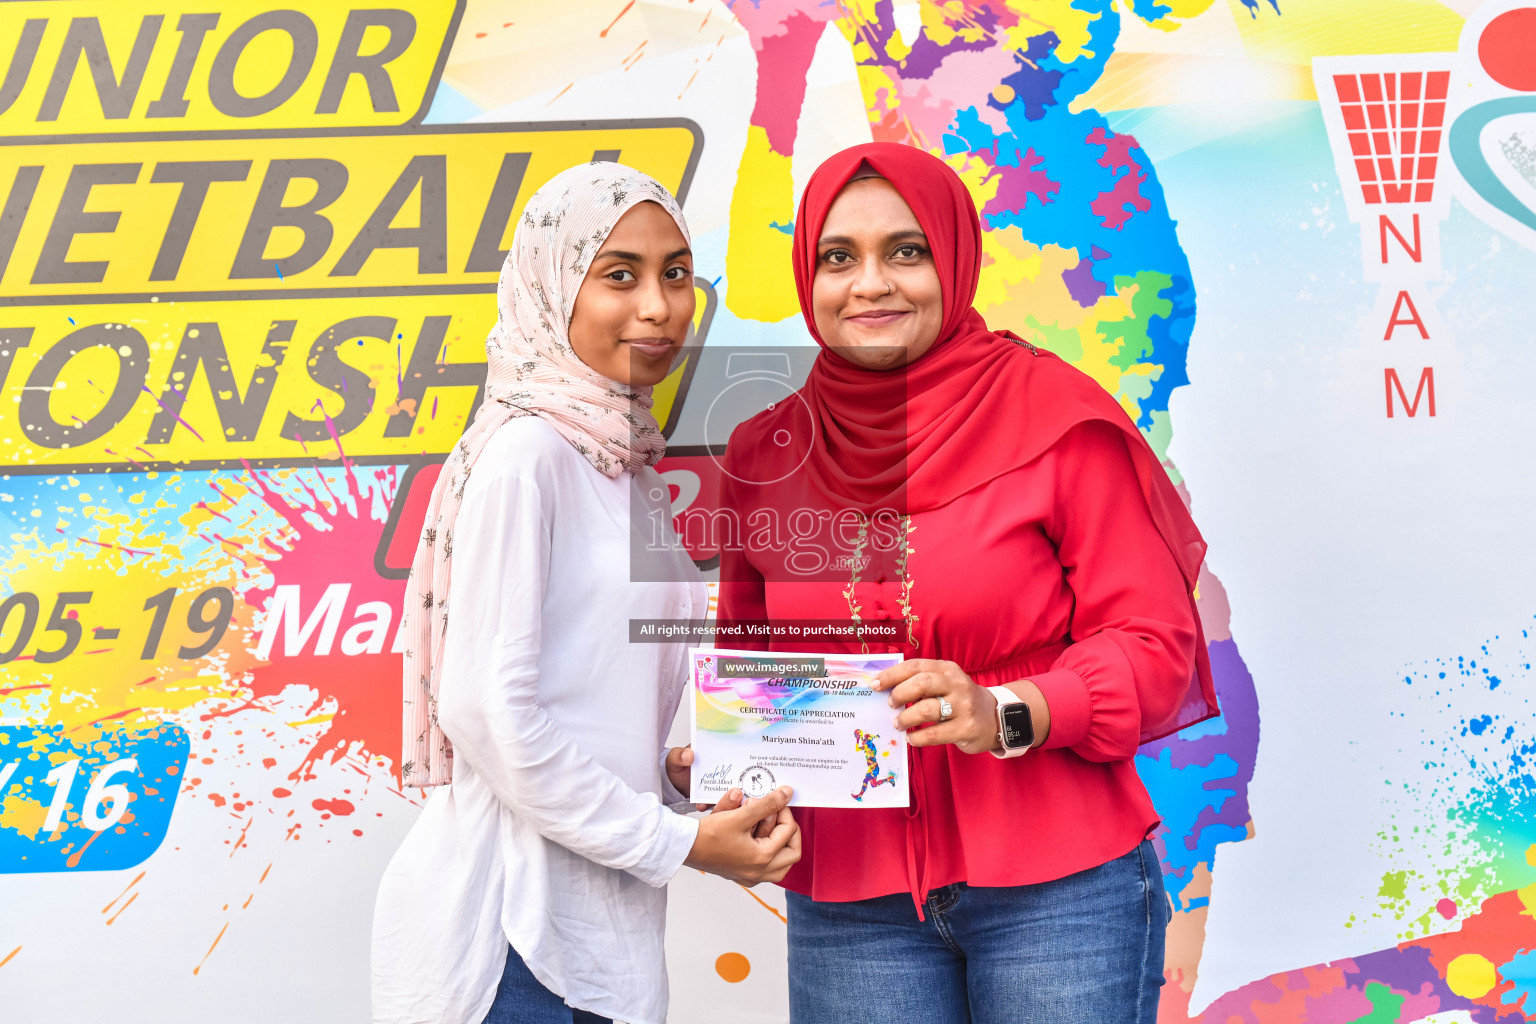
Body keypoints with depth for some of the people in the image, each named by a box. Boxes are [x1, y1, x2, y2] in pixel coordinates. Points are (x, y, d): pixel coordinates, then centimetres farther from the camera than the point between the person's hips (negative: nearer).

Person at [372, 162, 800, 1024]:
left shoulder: (632, 468, 12)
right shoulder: (526, 452, -13)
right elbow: (486, 709, -18)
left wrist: (676, 770, -1)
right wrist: (675, 842, -13)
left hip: (605, 923, 8)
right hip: (509, 920, -8)